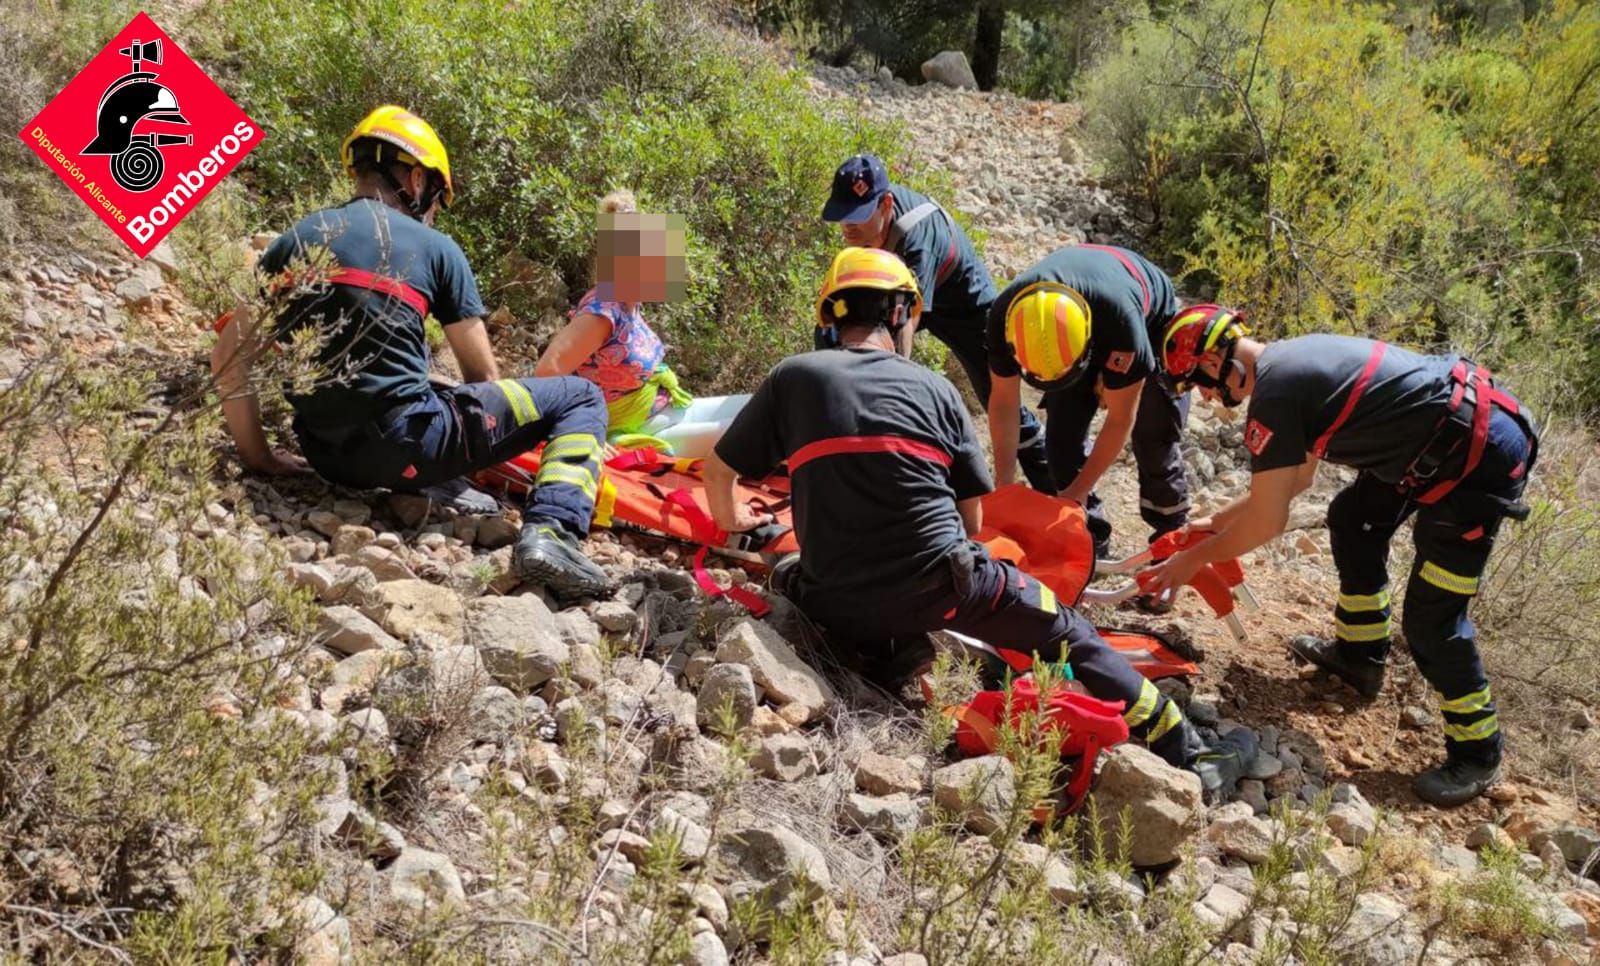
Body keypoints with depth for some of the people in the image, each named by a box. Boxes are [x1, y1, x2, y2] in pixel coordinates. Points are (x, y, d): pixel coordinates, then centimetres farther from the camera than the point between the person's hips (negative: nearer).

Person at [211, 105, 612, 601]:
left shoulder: (297, 239, 11)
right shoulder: (435, 248, 3)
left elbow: (228, 355, 5)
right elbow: (484, 377, 7)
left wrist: (260, 458, 14)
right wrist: (500, 442, 25)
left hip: (327, 456, 5)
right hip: (403, 446, -5)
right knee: (581, 398, 8)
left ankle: (445, 491, 13)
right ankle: (549, 532, -17)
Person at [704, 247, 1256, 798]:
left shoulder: (792, 378, 8)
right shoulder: (934, 388, 9)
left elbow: (718, 470, 12)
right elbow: (973, 518, 11)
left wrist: (732, 520, 33)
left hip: (839, 608, 1)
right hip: (941, 583, 0)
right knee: (1067, 634, 16)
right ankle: (1189, 758, 22)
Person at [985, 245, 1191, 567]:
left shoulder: (1120, 318, -45)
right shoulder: (1005, 314, -35)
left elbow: (1120, 420, -32)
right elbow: (1003, 401, -18)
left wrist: (1077, 492, -27)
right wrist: (1004, 485, -17)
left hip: (1151, 321, -3)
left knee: (1155, 437, -7)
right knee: (1062, 438, -8)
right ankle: (1091, 541, 7)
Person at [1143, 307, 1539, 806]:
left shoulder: (1274, 391, -18)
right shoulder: (1289, 358, 11)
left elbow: (1266, 523, -13)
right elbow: (1297, 477, 23)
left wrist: (1190, 561, 0)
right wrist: (1219, 519, 26)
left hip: (1482, 453, -10)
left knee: (1430, 618, -3)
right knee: (1353, 519, 24)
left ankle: (1476, 753, 14)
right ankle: (1359, 656, 38)